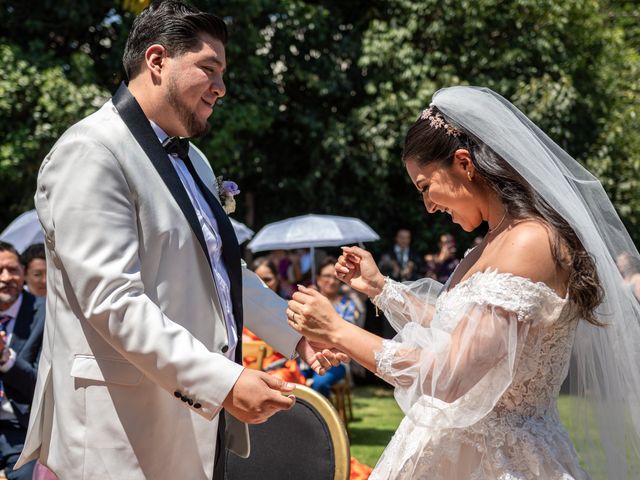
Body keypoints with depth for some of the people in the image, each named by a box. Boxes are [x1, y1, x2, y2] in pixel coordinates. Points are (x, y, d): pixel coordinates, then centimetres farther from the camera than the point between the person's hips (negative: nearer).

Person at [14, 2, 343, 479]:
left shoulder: (192, 160, 19)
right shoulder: (91, 153, -12)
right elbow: (113, 302, -21)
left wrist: (298, 334, 16)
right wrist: (224, 381, -25)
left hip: (200, 423, 9)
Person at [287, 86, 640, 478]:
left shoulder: (530, 243, -21)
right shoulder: (499, 239, 8)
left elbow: (451, 379, -26)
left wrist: (337, 331, -18)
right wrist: (379, 287, 18)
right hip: (458, 447, 9)